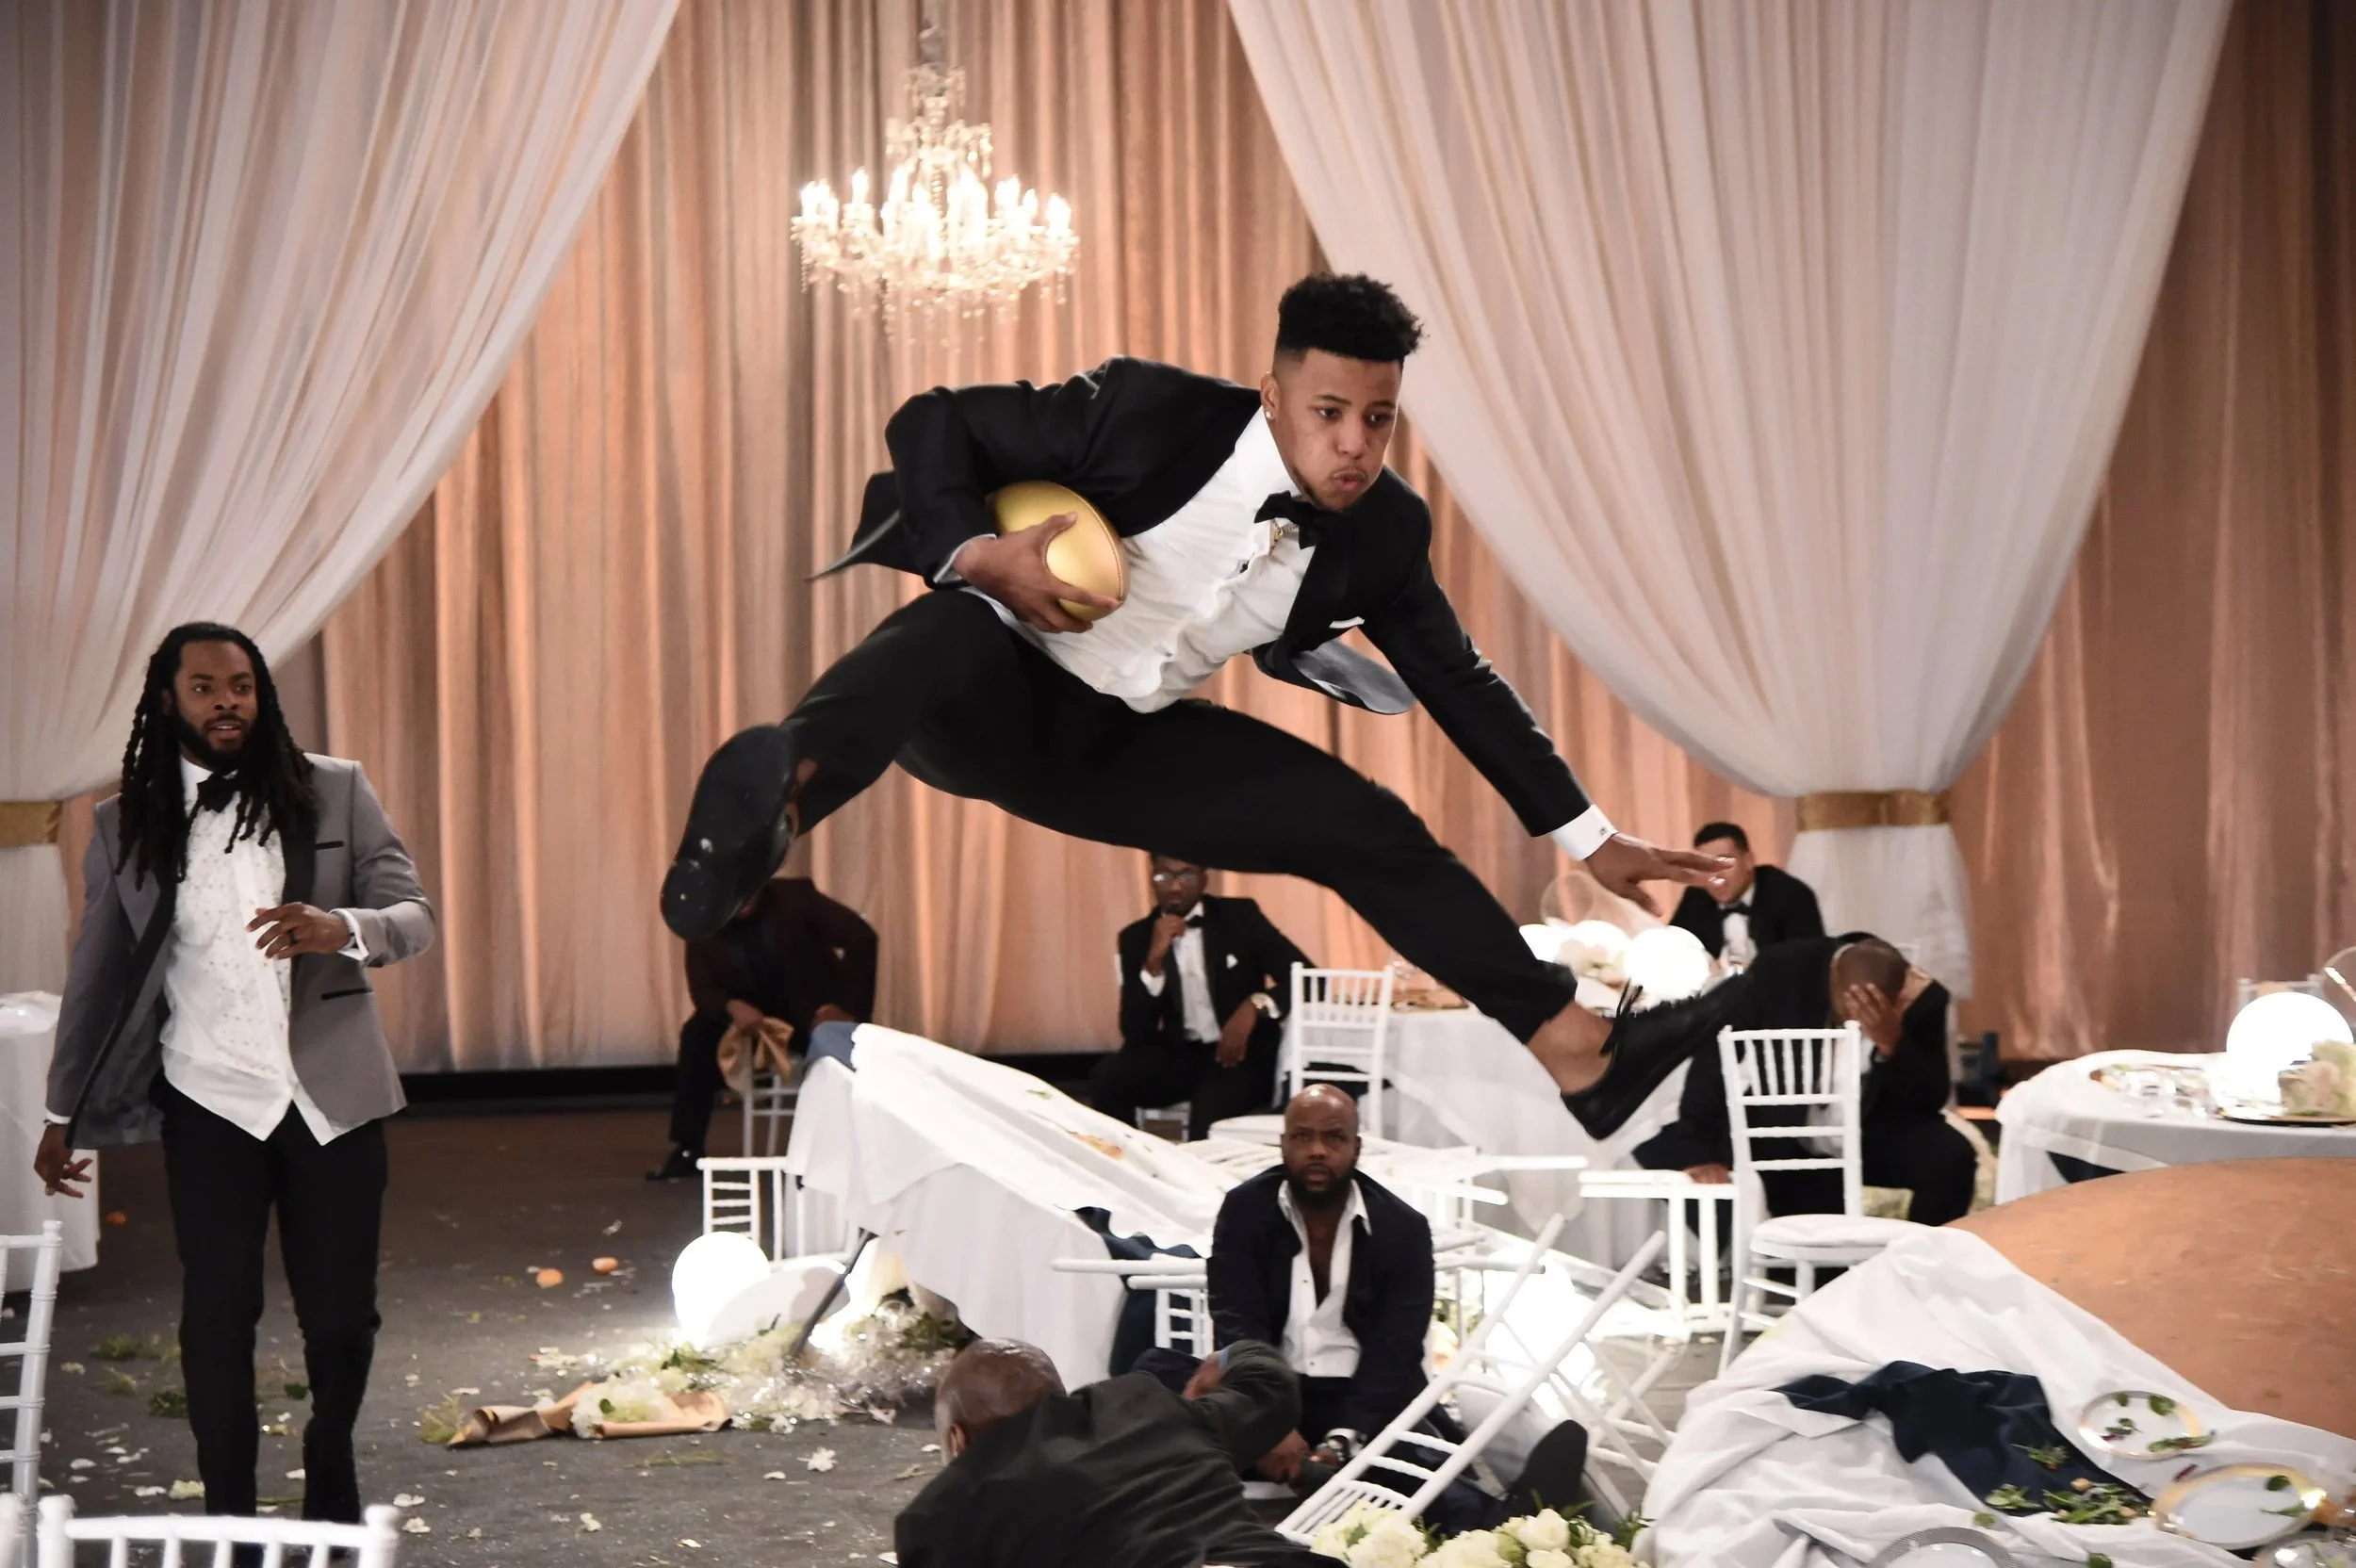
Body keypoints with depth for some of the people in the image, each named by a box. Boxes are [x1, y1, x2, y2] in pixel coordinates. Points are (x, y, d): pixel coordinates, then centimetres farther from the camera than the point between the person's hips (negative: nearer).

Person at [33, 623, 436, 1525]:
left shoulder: (335, 792, 2)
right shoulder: (128, 825, 4)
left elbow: (415, 918, -3)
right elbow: (97, 974, 10)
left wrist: (341, 928, -25)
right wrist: (63, 1114, 11)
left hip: (334, 1094, 0)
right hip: (211, 1101, 0)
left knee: (342, 1313, 7)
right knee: (218, 1313, 0)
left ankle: (330, 1476, 33)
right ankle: (229, 1517, 14)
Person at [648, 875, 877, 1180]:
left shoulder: (796, 896, -19)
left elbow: (861, 937, -21)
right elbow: (702, 989, -15)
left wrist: (848, 1004, -29)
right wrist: (731, 1006, -38)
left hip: (812, 1010, -3)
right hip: (750, 1012, 3)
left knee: (830, 1040, -35)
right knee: (698, 1034, -23)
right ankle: (687, 1150, -17)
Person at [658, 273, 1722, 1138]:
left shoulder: (1384, 534, -6)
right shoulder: (1149, 413, -20)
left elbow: (1456, 680, 7)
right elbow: (931, 423, -13)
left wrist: (1589, 838, 10)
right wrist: (981, 554, -32)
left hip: (1118, 748, 5)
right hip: (994, 694, -5)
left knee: (1366, 828, -5)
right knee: (940, 646, -41)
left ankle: (1571, 1044, 4)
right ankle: (783, 789, -69)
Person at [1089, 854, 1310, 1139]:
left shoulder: (1240, 916, 1)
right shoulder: (1137, 937, 4)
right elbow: (1135, 1032, -4)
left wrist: (1255, 1005, -21)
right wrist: (1154, 960, -16)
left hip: (1242, 1052, -3)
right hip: (1180, 1054, 3)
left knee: (1209, 1119, -34)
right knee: (1107, 1078, -24)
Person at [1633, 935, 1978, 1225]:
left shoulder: (1924, 998, -17)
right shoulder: (1779, 970, -21)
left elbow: (1929, 1104, -19)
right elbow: (1714, 1050, -17)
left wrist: (1892, 1044, -38)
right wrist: (1698, 1153, -24)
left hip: (1872, 1139, 0)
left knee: (1951, 1156, -26)